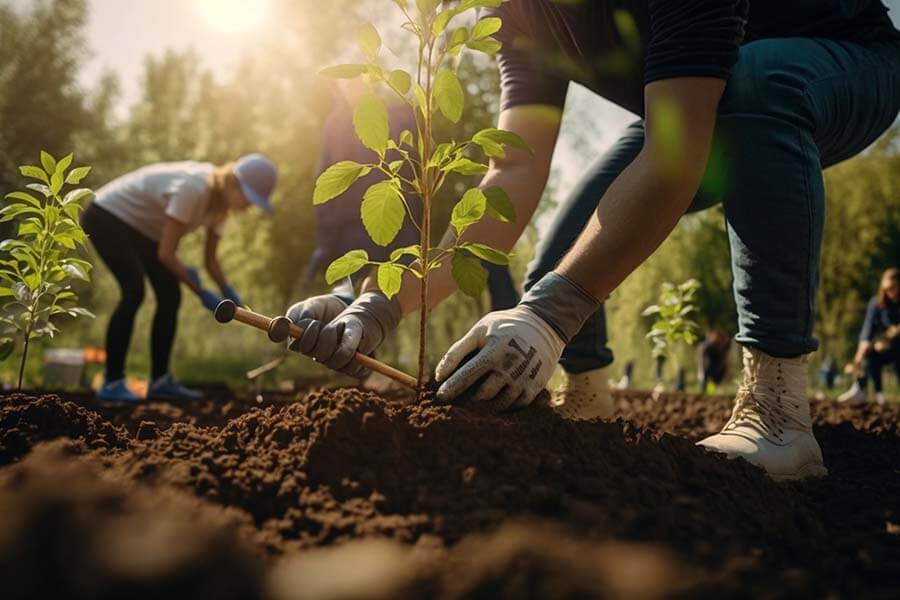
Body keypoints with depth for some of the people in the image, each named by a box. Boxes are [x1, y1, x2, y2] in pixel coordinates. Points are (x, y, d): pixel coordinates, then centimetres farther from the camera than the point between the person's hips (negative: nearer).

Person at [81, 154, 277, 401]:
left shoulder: (222, 203, -8)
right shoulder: (192, 188, -35)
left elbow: (211, 258, -1)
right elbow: (165, 253, -32)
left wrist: (229, 293, -18)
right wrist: (201, 292, -26)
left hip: (140, 226, 9)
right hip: (107, 216, -9)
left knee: (170, 296, -1)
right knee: (134, 291, -24)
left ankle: (160, 381, 6)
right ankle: (112, 382, -14)